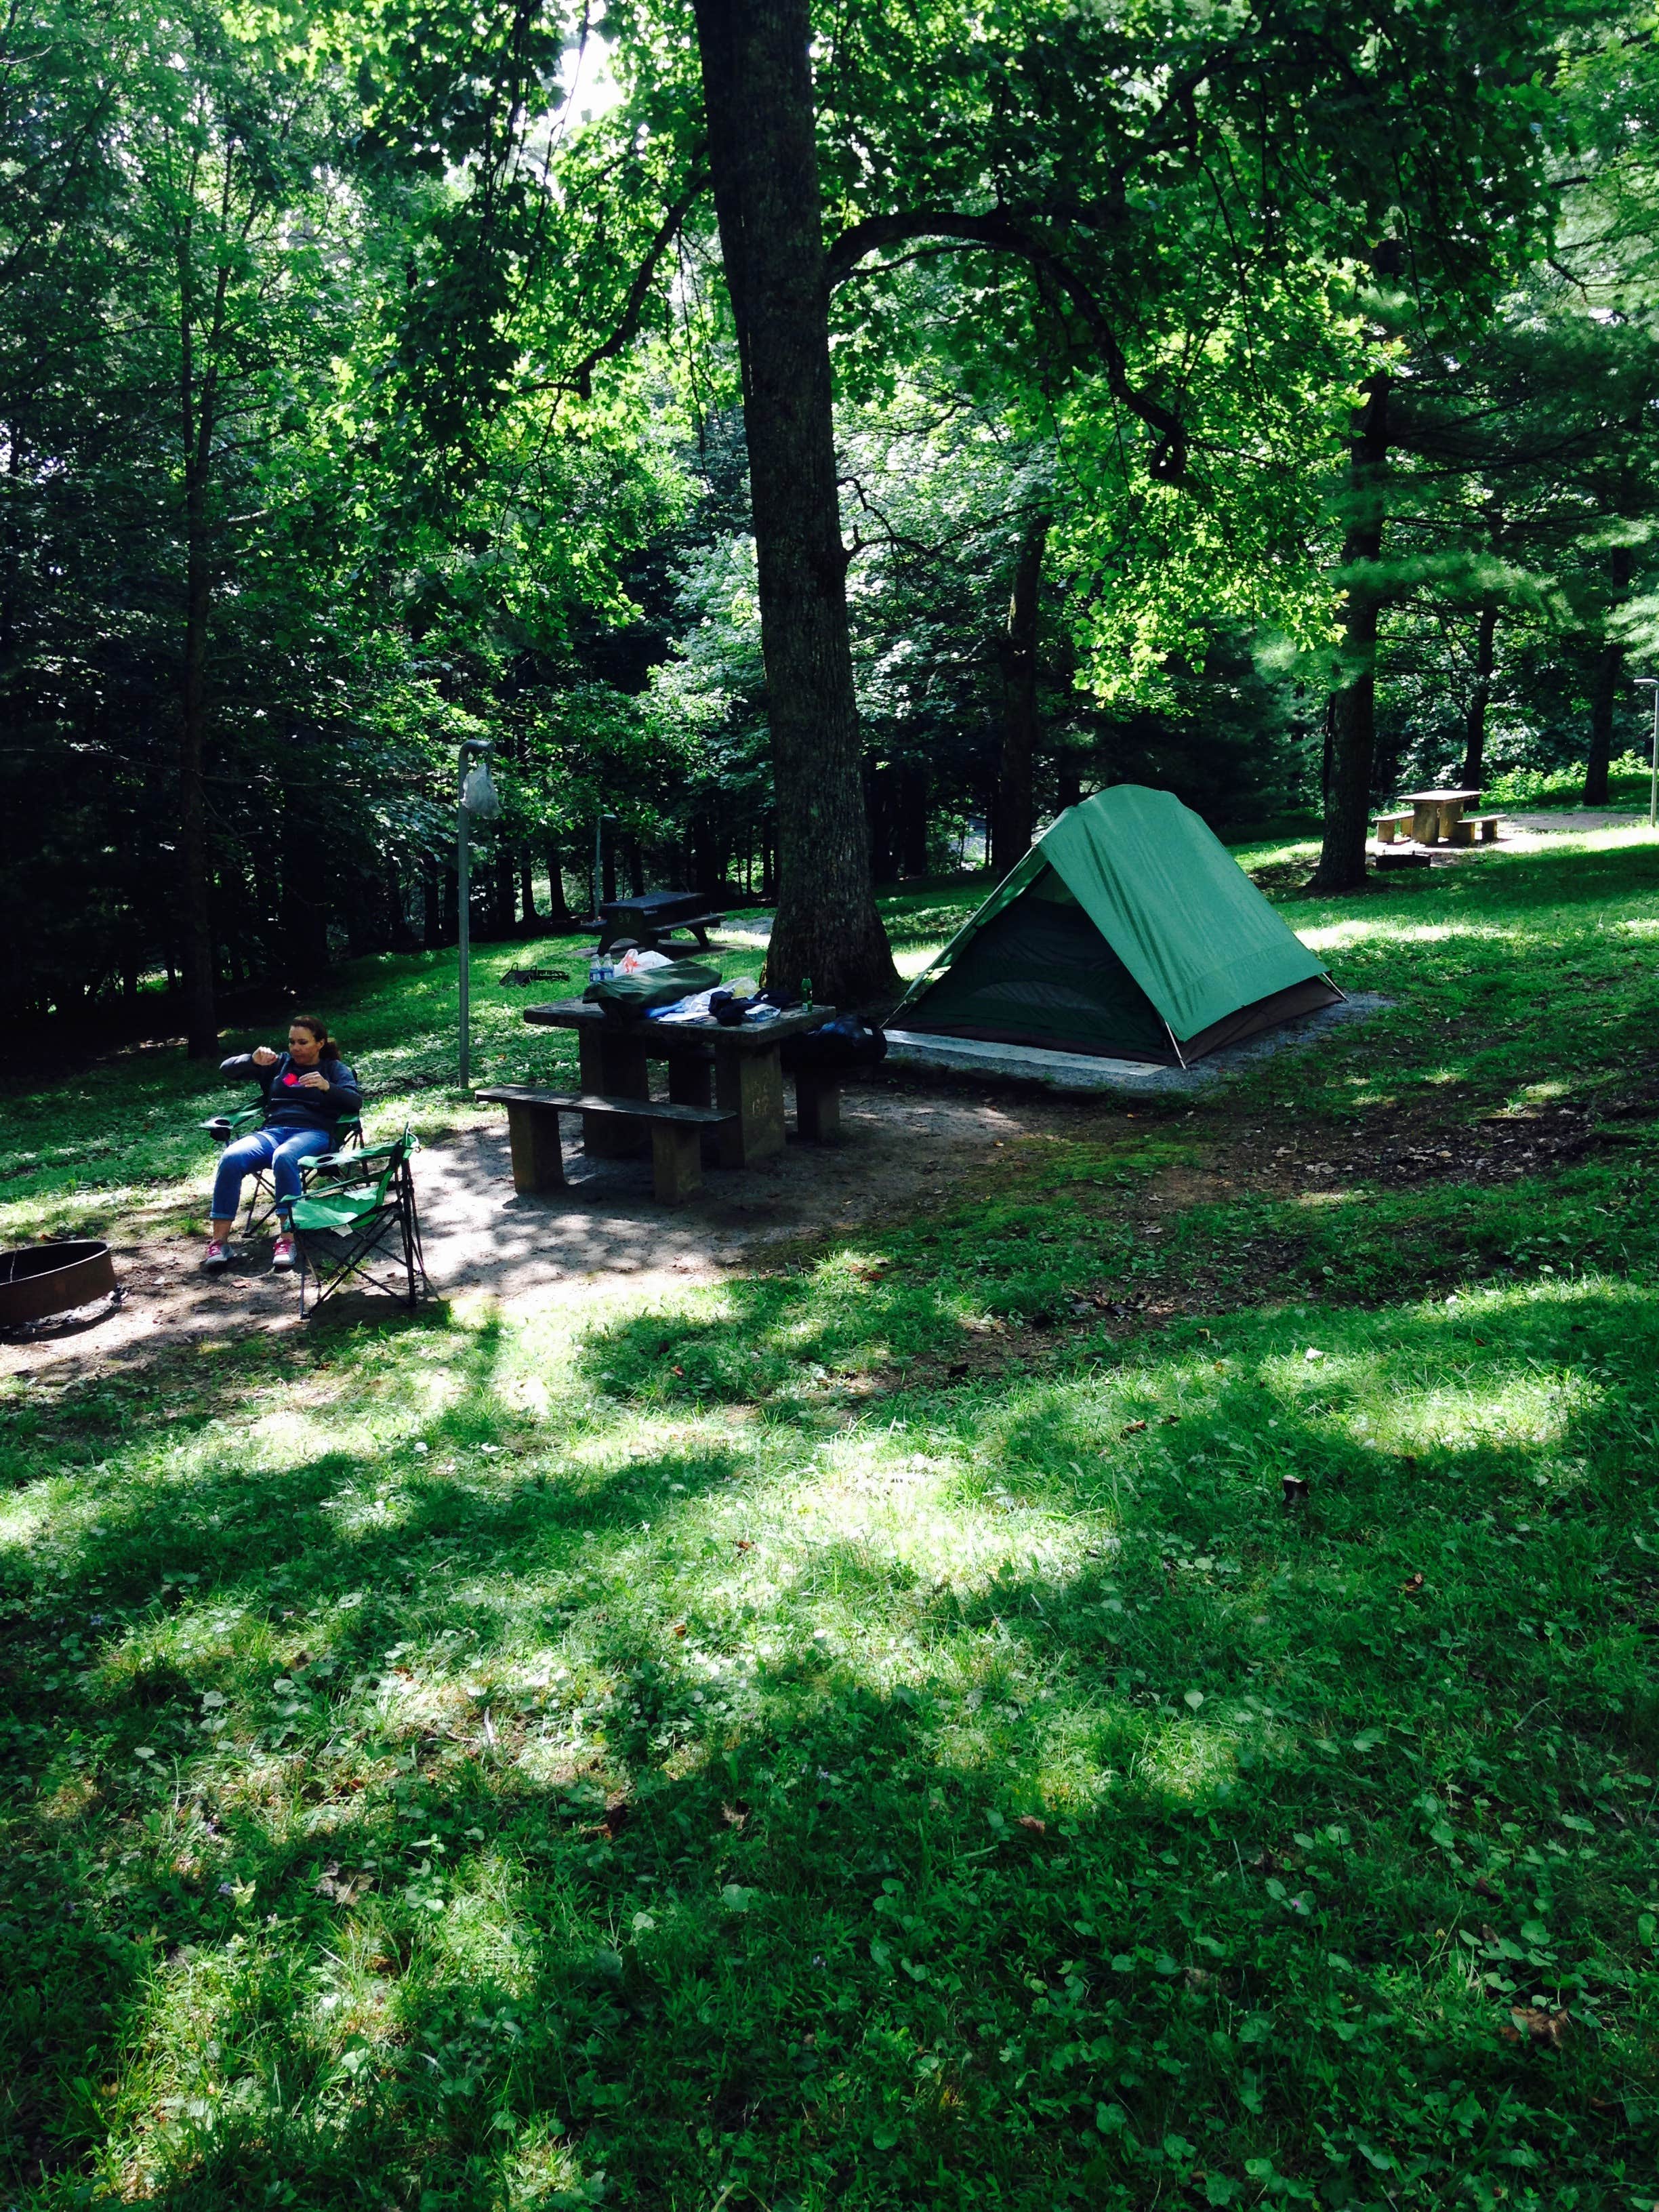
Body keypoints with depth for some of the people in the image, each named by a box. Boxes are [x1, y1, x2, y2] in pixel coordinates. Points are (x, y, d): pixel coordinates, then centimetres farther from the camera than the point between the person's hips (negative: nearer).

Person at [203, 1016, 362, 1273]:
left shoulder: (334, 1068, 18)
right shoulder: (279, 1063, 26)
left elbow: (355, 1102, 2)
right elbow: (228, 1069, 19)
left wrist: (327, 1087, -17)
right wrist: (253, 1060, -3)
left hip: (314, 1133, -3)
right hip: (272, 1130, 3)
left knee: (284, 1157, -40)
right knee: (231, 1158, -29)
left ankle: (287, 1239, -40)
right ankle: (219, 1241, -28)